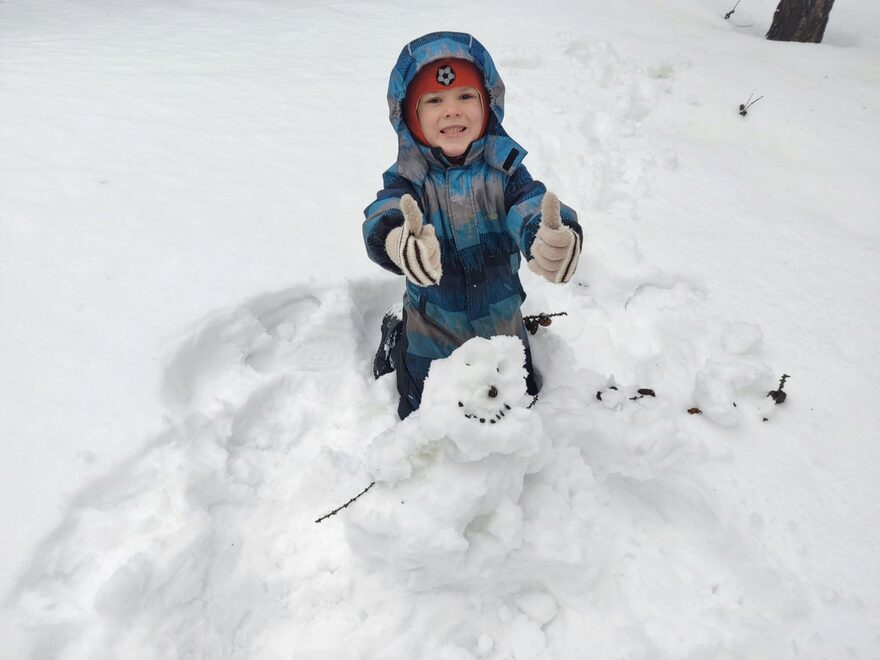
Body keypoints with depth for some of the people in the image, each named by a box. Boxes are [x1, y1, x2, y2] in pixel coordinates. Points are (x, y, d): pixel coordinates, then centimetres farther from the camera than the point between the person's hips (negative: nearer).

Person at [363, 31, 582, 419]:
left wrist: (556, 239, -58)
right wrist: (399, 242, -63)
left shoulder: (503, 168, -14)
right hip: (432, 337, -1)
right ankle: (394, 342, 40)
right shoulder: (408, 177, -17)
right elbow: (381, 217, -37)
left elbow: (532, 208, -32)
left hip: (502, 329, 2)